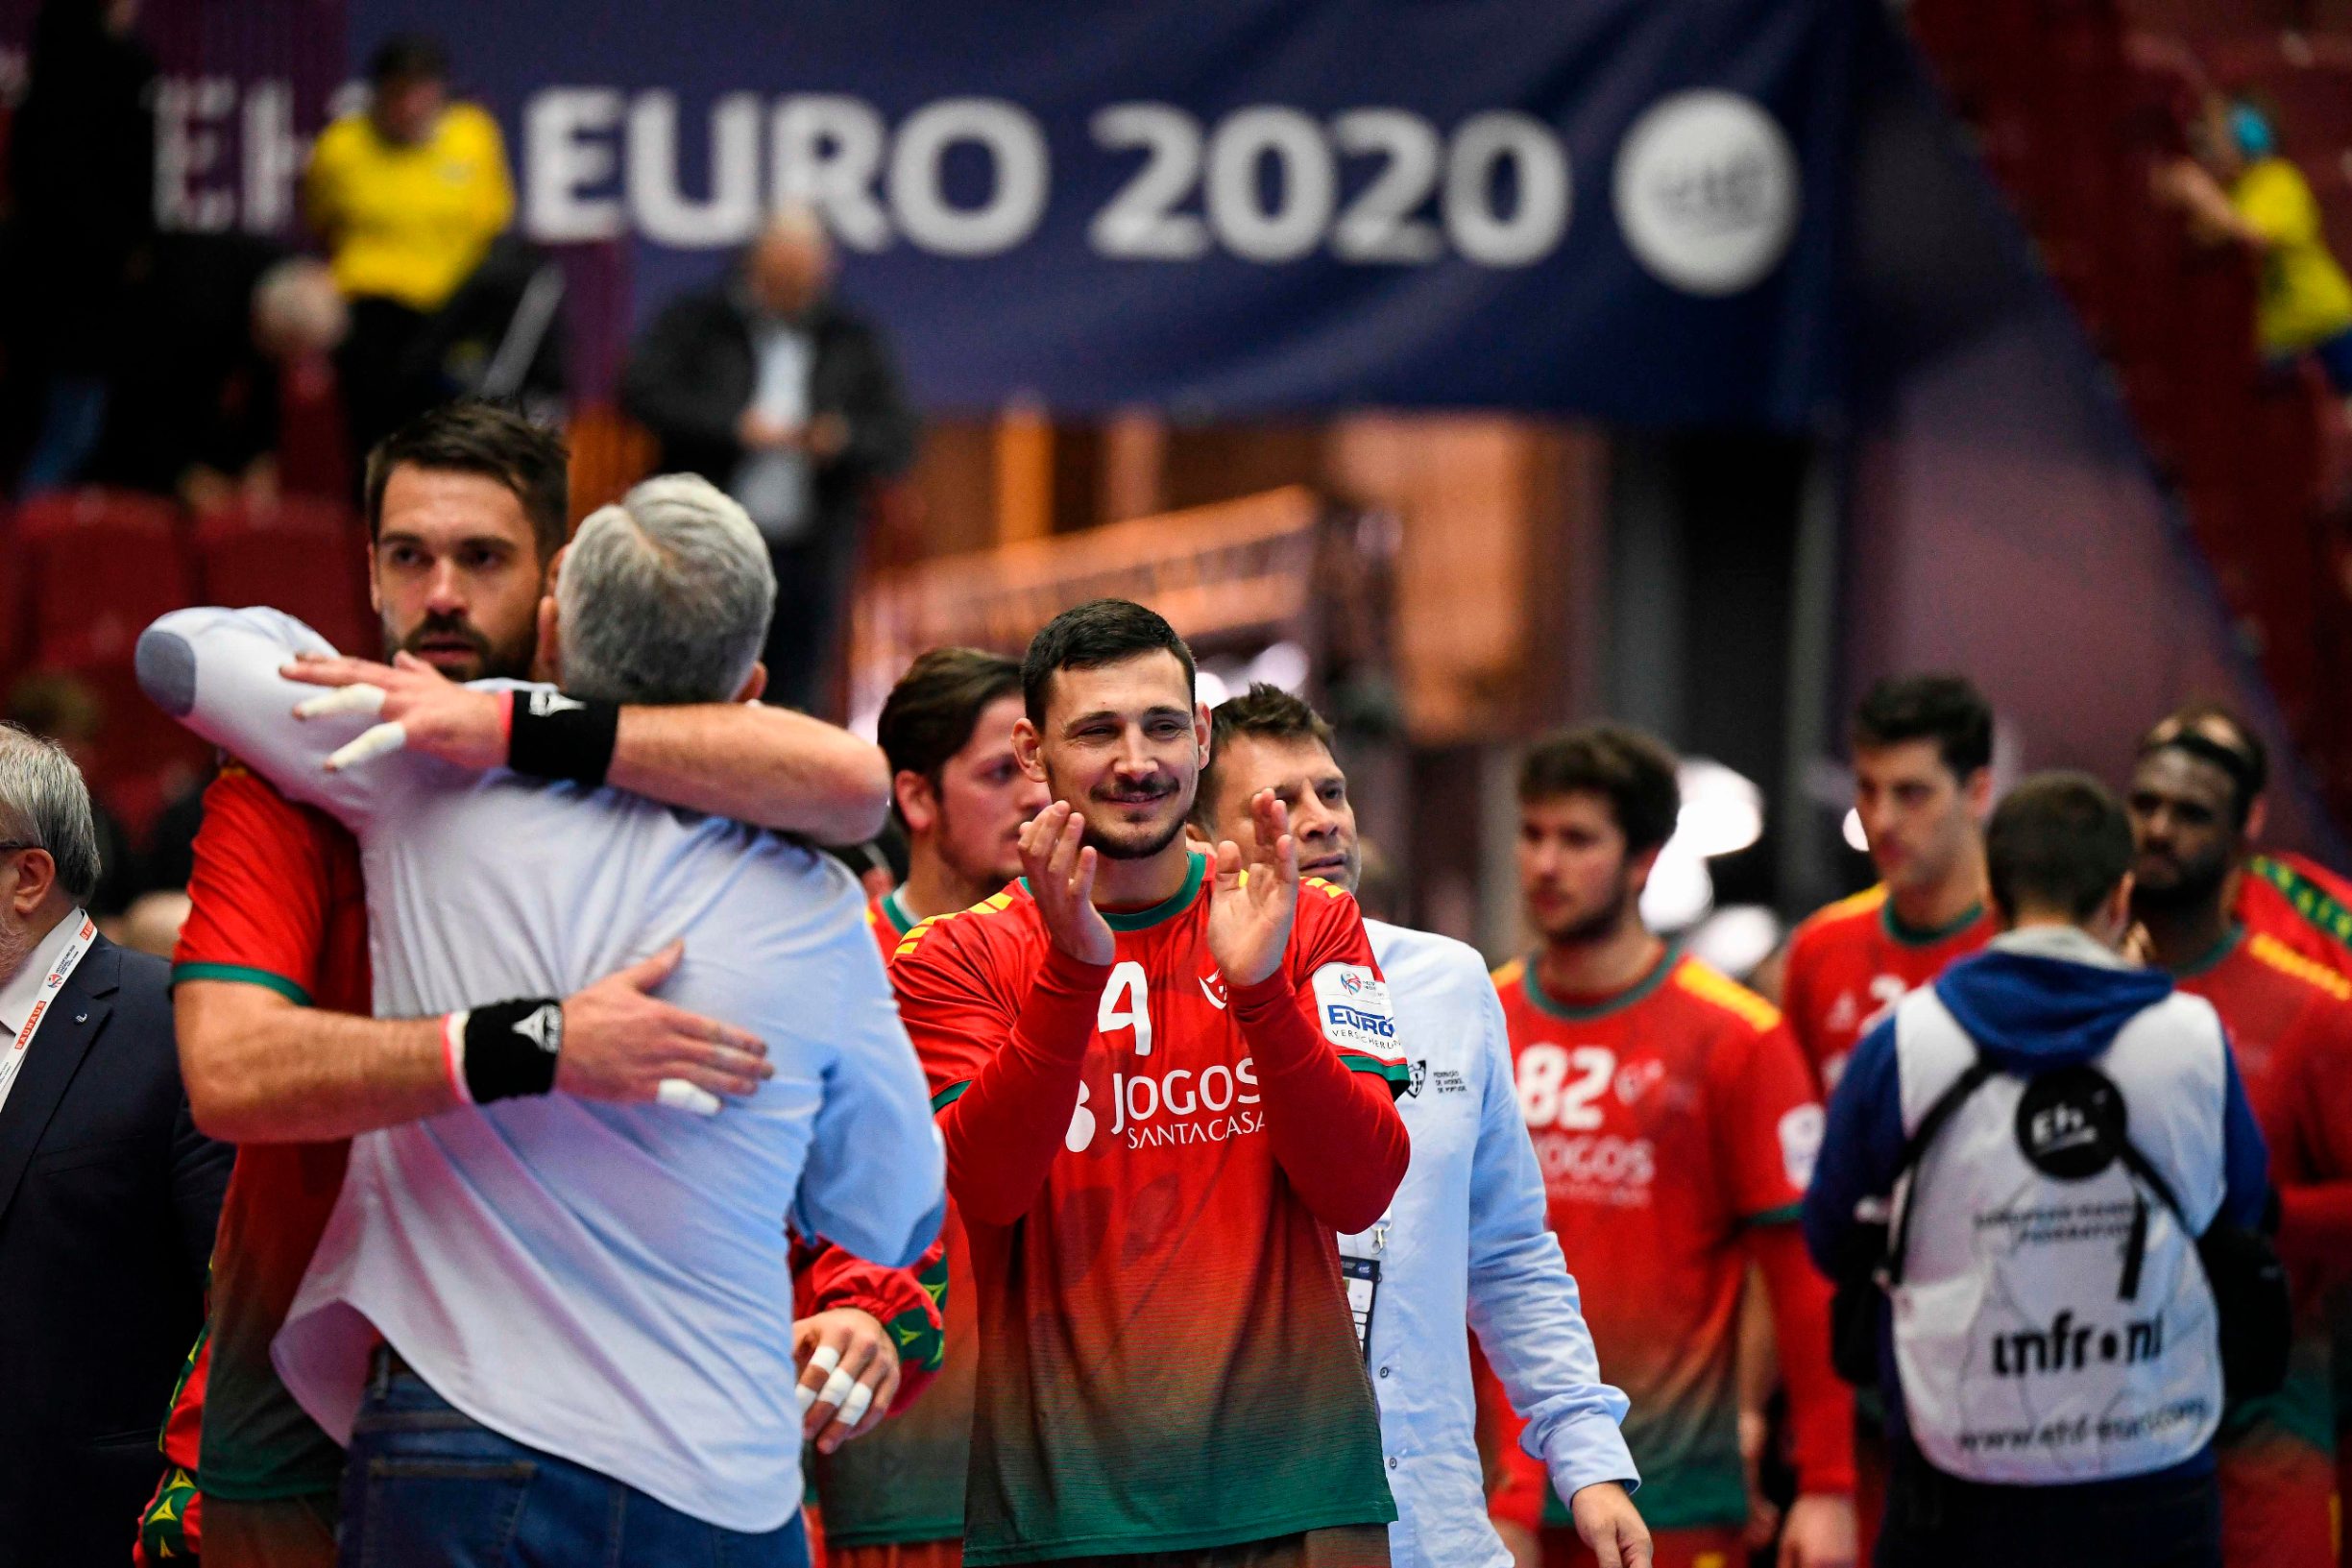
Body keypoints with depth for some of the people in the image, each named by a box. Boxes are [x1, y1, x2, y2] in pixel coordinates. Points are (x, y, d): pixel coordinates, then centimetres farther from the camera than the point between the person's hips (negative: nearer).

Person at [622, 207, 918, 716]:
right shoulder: (695, 323, 6)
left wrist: (844, 441, -12)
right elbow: (644, 392, -7)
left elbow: (897, 440, 10)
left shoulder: (852, 341, 14)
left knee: (796, 702, 0)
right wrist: (735, 426, -14)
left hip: (810, 558, 2)